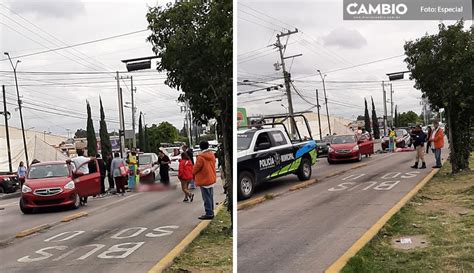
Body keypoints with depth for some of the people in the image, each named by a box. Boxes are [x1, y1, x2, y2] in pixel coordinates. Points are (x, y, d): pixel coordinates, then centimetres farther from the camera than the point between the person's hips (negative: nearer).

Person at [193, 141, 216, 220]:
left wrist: (194, 173, 8)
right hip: (211, 179, 8)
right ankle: (211, 212, 23)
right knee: (210, 197, 16)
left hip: (204, 180, -8)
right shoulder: (212, 155, 2)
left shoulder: (201, 157, -22)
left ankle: (209, 214, 0)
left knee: (206, 198, -2)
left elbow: (196, 168, -13)